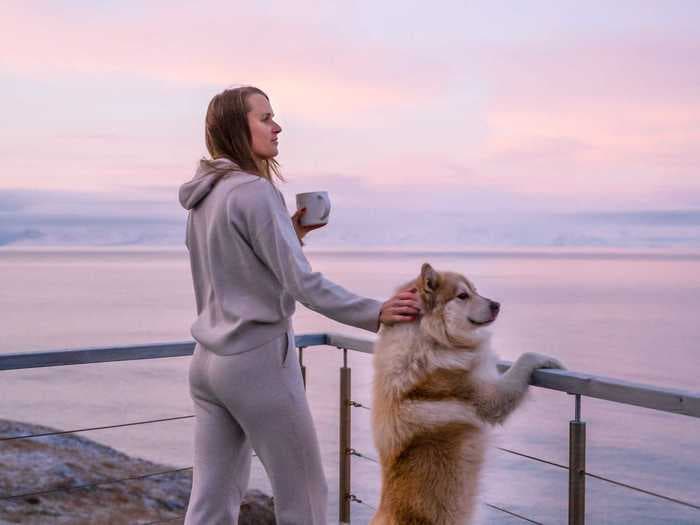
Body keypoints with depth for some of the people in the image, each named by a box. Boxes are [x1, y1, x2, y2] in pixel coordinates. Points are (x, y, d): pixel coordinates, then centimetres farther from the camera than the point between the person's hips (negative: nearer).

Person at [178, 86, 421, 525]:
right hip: (259, 359, -8)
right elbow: (302, 283, -20)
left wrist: (292, 235, 15)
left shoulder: (204, 198, 12)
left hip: (209, 360, 8)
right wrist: (376, 313, -20)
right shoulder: (255, 191, -14)